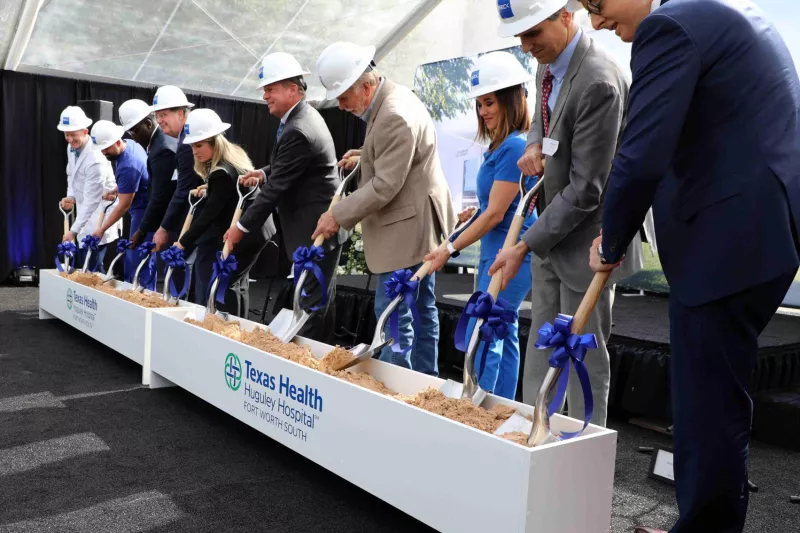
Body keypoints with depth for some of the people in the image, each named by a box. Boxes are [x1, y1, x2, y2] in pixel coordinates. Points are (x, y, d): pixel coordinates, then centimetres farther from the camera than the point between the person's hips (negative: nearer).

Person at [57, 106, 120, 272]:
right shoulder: (72, 148, 1)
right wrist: (71, 196, -4)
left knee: (91, 268, -9)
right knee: (82, 265, 10)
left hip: (98, 217, -8)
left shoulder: (95, 159, -26)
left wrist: (74, 230, -25)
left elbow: (92, 200, -26)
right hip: (85, 212, 8)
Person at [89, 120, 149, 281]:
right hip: (143, 208, 10)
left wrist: (102, 229, -14)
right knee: (134, 255, 14)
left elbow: (123, 206, -22)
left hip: (143, 210, -10)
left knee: (136, 257, -8)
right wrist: (116, 190, 7)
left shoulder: (128, 166, -28)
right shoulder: (129, 144, 1)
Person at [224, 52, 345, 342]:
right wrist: (265, 172, 3)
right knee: (321, 302, 16)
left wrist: (242, 227, -12)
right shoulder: (304, 116, 11)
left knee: (310, 305, -4)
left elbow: (276, 188, -20)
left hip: (314, 232, -11)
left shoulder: (297, 131, -22)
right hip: (322, 228, 11)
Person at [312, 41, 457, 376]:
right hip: (418, 224, 11)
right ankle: (425, 382, 29)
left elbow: (384, 186, -24)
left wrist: (338, 216, -19)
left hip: (407, 229, -11)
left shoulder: (394, 116, -23)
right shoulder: (393, 97, 10)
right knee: (421, 309, 17)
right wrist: (366, 156, 14)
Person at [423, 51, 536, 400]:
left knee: (482, 336, -5)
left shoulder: (514, 147, -18)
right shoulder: (501, 145, 11)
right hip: (495, 252, 10)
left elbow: (496, 214, -18)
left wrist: (450, 249, -14)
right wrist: (472, 214, 12)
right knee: (502, 332, 14)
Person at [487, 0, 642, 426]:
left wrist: (524, 246, -21)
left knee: (584, 357, 4)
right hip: (550, 232, 9)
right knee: (542, 346, 16)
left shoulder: (598, 83, -25)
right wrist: (534, 146, -1)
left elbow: (585, 189, -24)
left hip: (584, 239, -9)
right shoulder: (547, 68, 4)